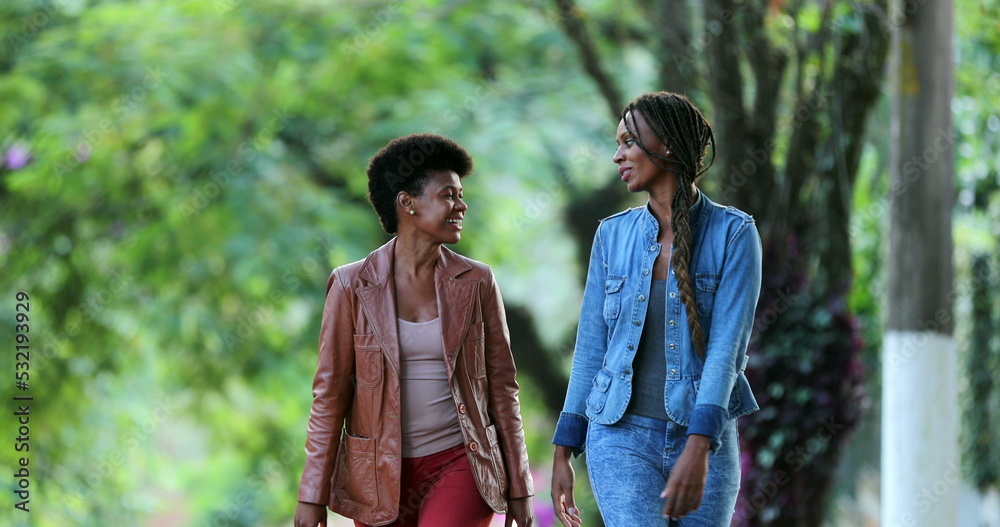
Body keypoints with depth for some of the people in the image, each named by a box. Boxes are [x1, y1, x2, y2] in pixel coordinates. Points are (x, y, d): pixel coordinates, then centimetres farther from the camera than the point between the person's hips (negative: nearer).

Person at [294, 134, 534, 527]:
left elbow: (501, 385, 7)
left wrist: (519, 488, 6)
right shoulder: (353, 286, -1)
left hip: (458, 465, 0)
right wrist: (313, 495, -2)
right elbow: (329, 393, 0)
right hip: (381, 475, 1)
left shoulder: (476, 283, 3)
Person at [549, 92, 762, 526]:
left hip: (705, 440, -1)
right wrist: (563, 451, 7)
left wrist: (698, 449, -24)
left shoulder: (733, 233, -5)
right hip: (623, 437, 1)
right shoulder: (613, 235, 5)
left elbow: (727, 347, -14)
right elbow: (591, 345, 9)